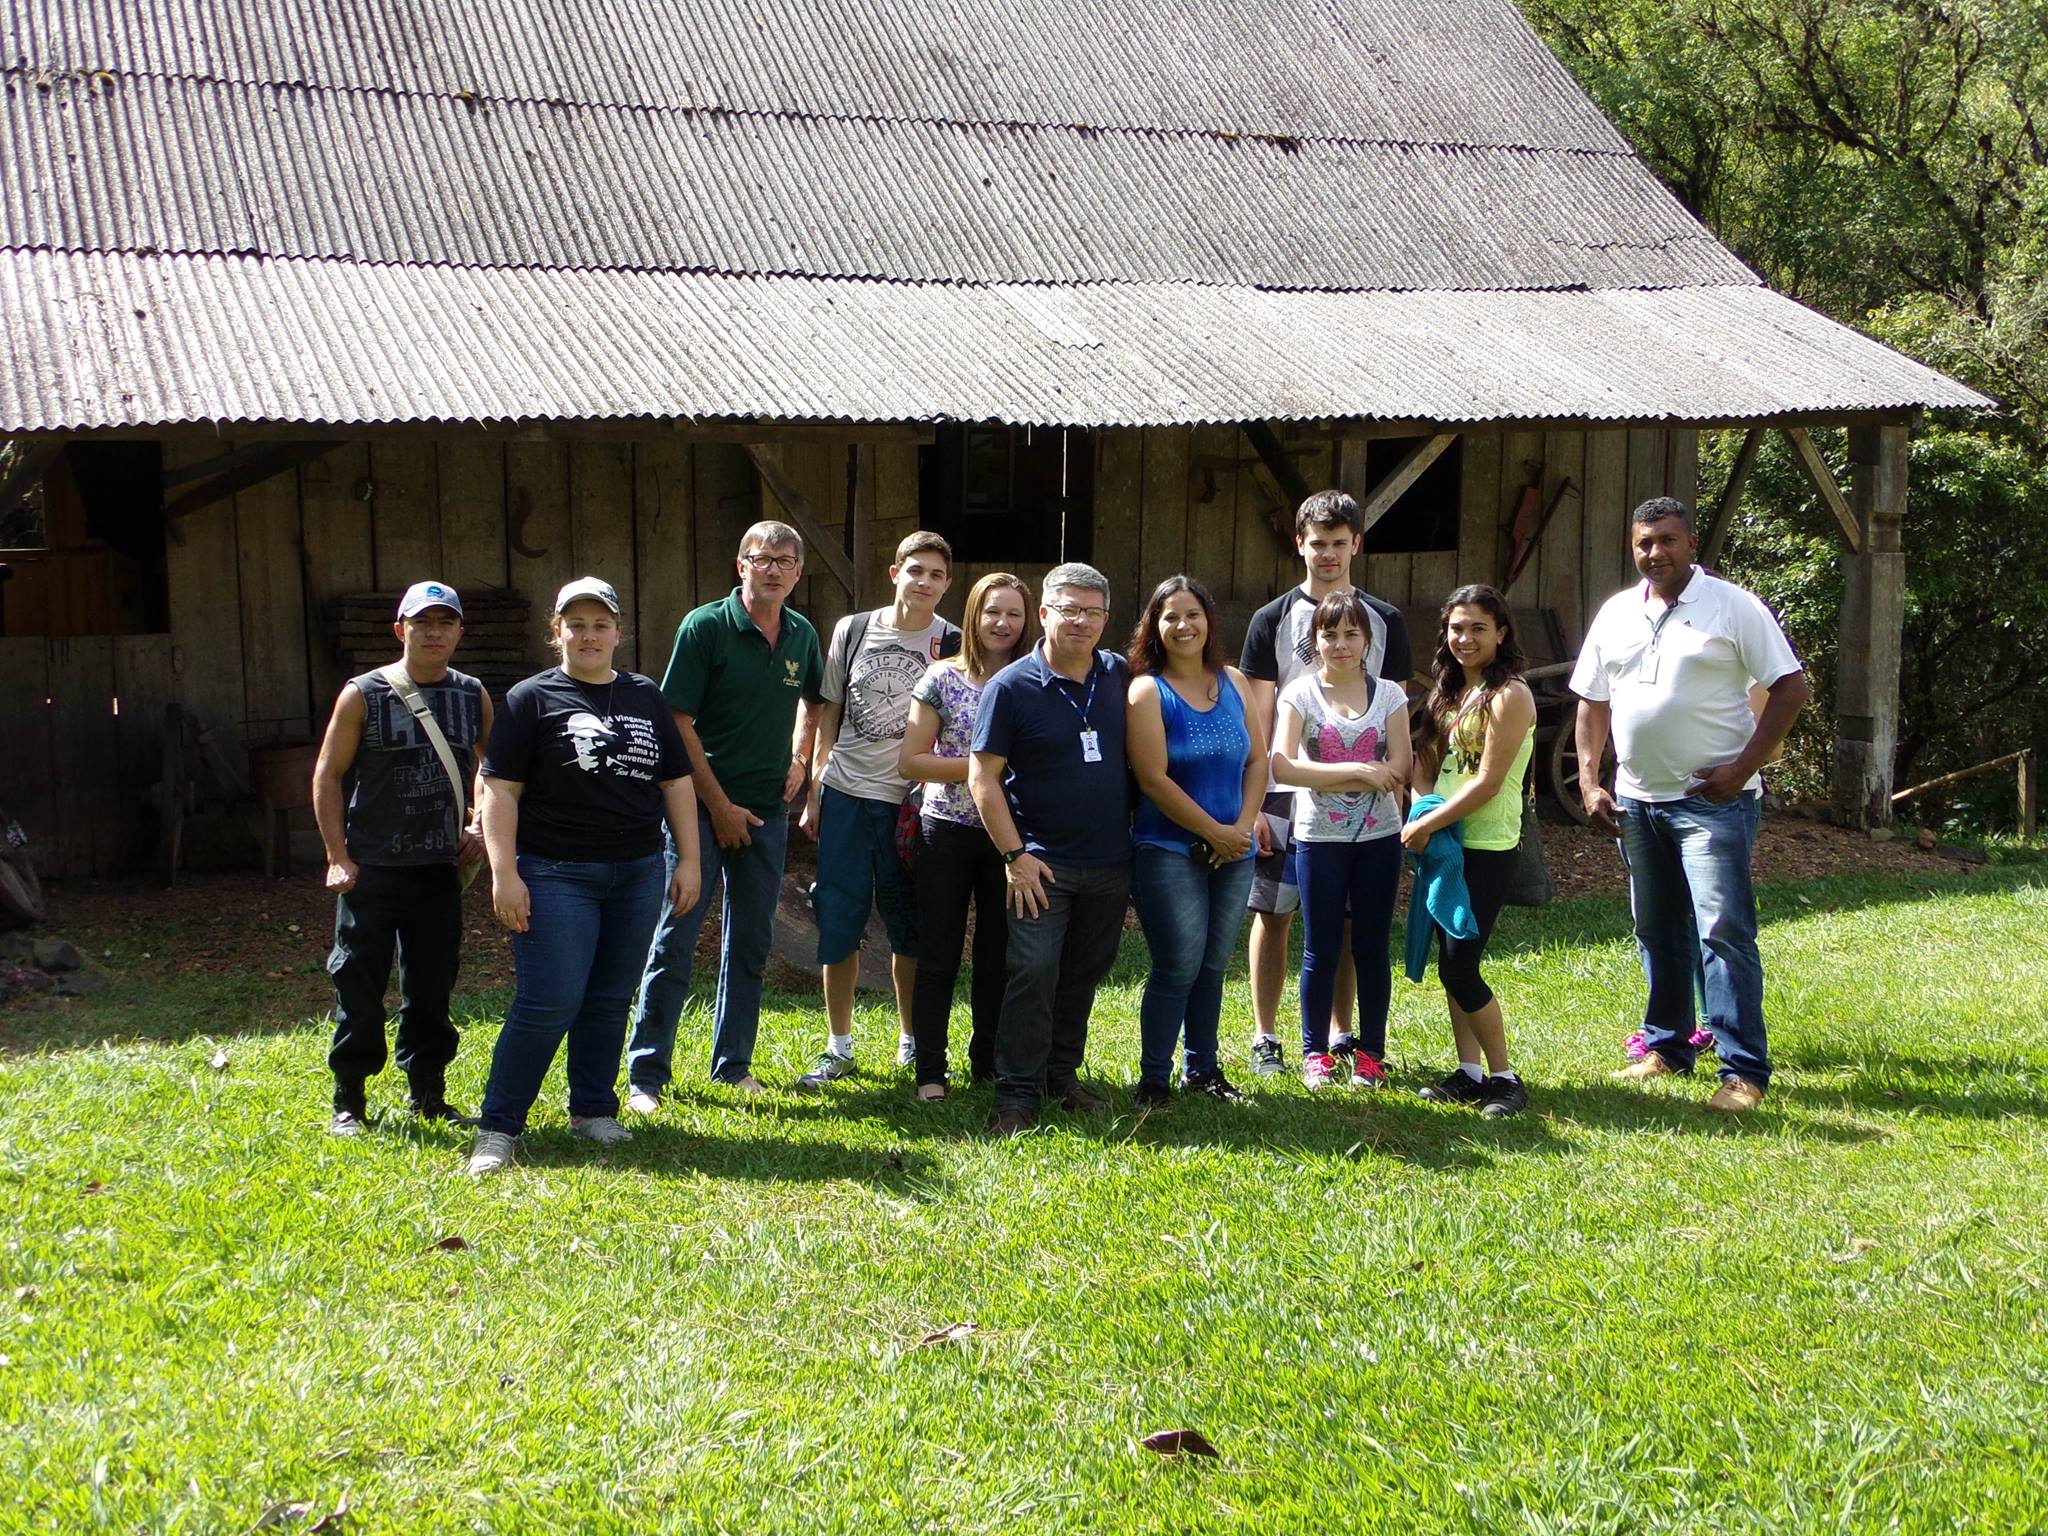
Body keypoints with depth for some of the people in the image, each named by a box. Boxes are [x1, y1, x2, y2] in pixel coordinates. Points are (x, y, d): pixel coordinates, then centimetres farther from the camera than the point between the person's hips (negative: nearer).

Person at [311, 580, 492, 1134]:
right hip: (372, 868, -3)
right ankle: (349, 1100, 12)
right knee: (359, 986, 0)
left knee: (433, 986, 10)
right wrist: (338, 856, -8)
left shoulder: (473, 697, 7)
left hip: (440, 867, 3)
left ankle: (428, 1093, 22)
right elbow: (328, 776, -1)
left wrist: (480, 826, 3)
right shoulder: (363, 695, -3)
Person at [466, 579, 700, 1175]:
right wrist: (504, 872, -13)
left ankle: (593, 1109, 24)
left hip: (639, 874, 5)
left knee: (610, 1000, 11)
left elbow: (676, 783, 16)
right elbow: (500, 790, -6)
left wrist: (688, 860, 10)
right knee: (549, 1003, -9)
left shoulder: (646, 697, 13)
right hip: (557, 875, -5)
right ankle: (497, 1126, 0)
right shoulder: (533, 699, -2)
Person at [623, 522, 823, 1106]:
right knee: (674, 941, -4)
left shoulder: (803, 635, 7)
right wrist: (720, 806, -12)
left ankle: (733, 1065, 23)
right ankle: (646, 1073, 4)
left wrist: (799, 759, 9)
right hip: (702, 808, -5)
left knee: (750, 946, 11)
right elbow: (678, 723, -11)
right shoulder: (705, 626, -9)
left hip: (767, 812, 5)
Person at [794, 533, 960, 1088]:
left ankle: (912, 1042, 23)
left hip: (910, 802, -2)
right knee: (838, 922, 3)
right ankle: (839, 1048, 15)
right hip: (845, 797, 2)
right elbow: (829, 715, 11)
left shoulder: (952, 645, -1)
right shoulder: (853, 630, 6)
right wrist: (813, 795, 8)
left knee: (909, 928, 6)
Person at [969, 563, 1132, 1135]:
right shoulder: (1011, 687, -7)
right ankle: (1017, 1097, -1)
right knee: (1033, 975, -9)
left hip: (1110, 864, 5)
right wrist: (1014, 855, -14)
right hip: (1042, 864, -4)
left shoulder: (1119, 676, 5)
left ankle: (1063, 1077, 27)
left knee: (1083, 977, 13)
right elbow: (982, 777, -8)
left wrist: (1136, 840, 11)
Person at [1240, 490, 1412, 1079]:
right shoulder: (1273, 620, 2)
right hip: (1285, 793, -2)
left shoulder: (1385, 621, 8)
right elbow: (1257, 720, 0)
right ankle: (1264, 1038, 12)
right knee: (1273, 914, 2)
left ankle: (1340, 1035, 20)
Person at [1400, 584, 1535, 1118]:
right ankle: (1469, 1072, 17)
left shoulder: (1509, 695, -13)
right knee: (1451, 961, 9)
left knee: (1460, 966, -10)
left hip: (1487, 848, -8)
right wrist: (1423, 805, -4)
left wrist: (1425, 825, -13)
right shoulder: (1450, 690, 13)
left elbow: (1488, 782, -17)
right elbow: (1429, 759, 17)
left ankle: (1504, 1077, 2)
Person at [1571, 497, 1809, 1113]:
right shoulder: (1616, 614, 10)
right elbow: (1593, 702, 15)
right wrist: (1589, 781, 5)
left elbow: (1790, 688, -7)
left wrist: (1743, 767, -14)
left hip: (1712, 800, -6)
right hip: (1637, 801, 6)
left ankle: (1744, 1071, -7)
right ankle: (1666, 1045, 28)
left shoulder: (1733, 607, -6)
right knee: (1657, 932, 15)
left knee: (1723, 932, -10)